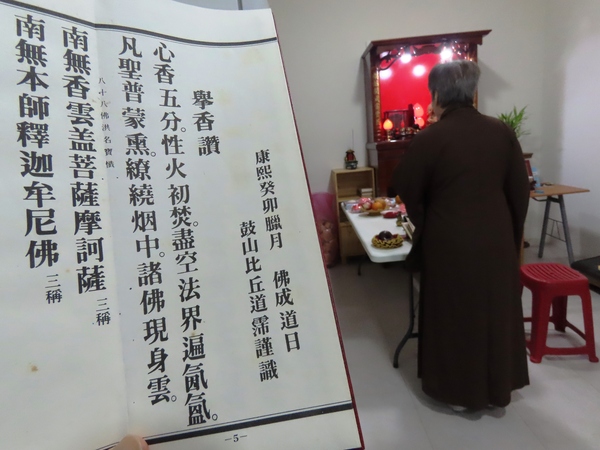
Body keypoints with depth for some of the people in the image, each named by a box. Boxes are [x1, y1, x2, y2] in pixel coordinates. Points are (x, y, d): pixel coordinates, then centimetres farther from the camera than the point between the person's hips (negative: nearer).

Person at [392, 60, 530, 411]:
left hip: (449, 243, -4)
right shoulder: (502, 131, -1)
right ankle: (498, 387, 35)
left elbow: (407, 190, -4)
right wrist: (512, 233, 17)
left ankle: (460, 390, 27)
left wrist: (426, 228, 14)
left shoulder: (430, 138, -14)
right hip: (496, 239, 5)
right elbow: (520, 191, 4)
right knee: (496, 310, 18)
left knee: (455, 313, 11)